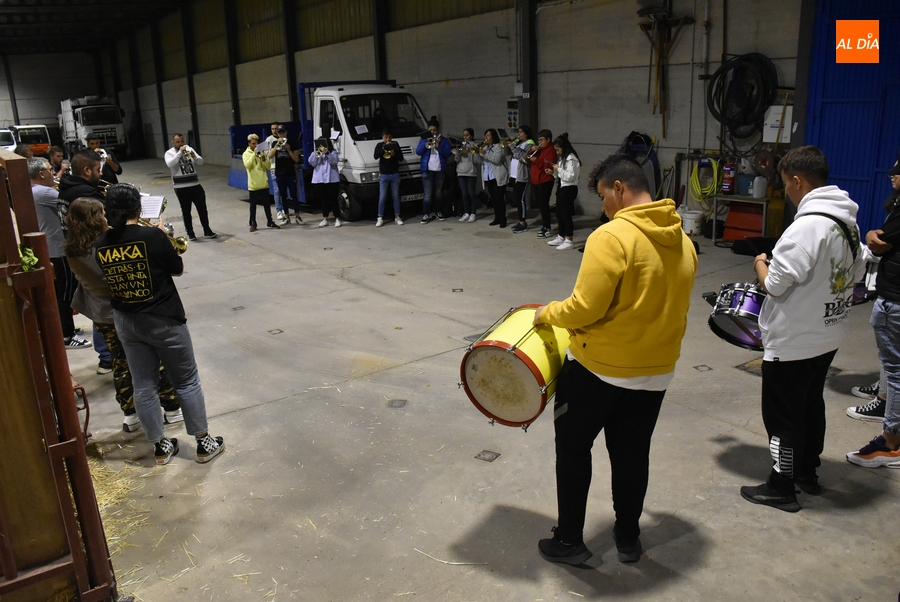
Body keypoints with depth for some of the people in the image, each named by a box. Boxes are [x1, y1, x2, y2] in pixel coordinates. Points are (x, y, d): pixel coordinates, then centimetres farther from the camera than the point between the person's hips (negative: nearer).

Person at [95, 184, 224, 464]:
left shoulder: (101, 244, -4)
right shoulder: (153, 236, -18)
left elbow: (108, 278, 11)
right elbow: (178, 269, -6)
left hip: (125, 323, 5)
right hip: (163, 320, -4)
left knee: (144, 387, 13)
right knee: (187, 382, 9)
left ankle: (160, 446, 25)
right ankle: (204, 442, 18)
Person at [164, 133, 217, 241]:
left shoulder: (189, 149, 7)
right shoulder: (169, 153, -2)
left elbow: (201, 162, 1)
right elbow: (170, 164, -22)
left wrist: (194, 156, -20)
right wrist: (180, 152, -21)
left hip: (195, 185, 3)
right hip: (181, 188, -3)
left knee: (202, 208, 6)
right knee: (186, 211, 6)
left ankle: (207, 231, 15)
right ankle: (190, 233, 15)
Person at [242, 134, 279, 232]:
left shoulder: (262, 152, 5)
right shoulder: (246, 154, -2)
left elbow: (268, 166, -1)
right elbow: (247, 165, -19)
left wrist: (263, 158, -18)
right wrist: (254, 154, -22)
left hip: (264, 183, 2)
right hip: (253, 184, -2)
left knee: (266, 204, 11)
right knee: (253, 205, 5)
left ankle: (270, 221, 21)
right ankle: (253, 224, 12)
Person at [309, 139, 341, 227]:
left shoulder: (333, 152, 8)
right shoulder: (314, 153, 16)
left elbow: (334, 161, -10)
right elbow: (311, 162, -1)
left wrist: (327, 153, -21)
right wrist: (316, 154, -13)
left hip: (332, 180, -3)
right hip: (318, 180, 3)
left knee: (333, 199, -4)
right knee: (323, 200, 7)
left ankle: (337, 219, 1)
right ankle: (325, 219, 14)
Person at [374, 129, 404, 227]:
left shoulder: (395, 144, 7)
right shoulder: (379, 145, 3)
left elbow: (401, 157, 3)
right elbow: (376, 156, -14)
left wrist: (394, 154, -17)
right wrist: (385, 147, -21)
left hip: (395, 175, 2)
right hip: (383, 175, -2)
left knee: (396, 196, 7)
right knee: (382, 197, -3)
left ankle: (397, 217, 13)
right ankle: (380, 218, 0)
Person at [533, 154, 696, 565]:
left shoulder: (611, 237, -20)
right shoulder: (682, 241, 4)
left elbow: (584, 308, -23)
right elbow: (673, 307, 12)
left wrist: (547, 313, -5)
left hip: (598, 365, -6)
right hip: (657, 369, 7)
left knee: (573, 447, 11)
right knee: (632, 453, 19)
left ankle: (569, 541, 21)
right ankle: (628, 537, 35)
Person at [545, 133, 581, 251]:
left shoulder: (571, 159, -16)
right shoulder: (562, 158, 14)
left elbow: (570, 177, -23)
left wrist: (558, 168, -14)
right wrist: (553, 172, 4)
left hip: (568, 189, -10)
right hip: (561, 188, 10)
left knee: (566, 214, -5)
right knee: (559, 214, 14)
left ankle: (569, 241, 1)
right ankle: (561, 237, 26)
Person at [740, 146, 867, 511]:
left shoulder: (807, 226, -26)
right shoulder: (847, 220, 4)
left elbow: (774, 285, -23)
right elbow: (857, 272, 15)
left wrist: (760, 264, -4)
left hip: (794, 341, -9)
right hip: (828, 335, 9)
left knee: (782, 413, 5)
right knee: (812, 404, 22)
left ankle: (781, 488, 17)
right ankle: (807, 472, 37)